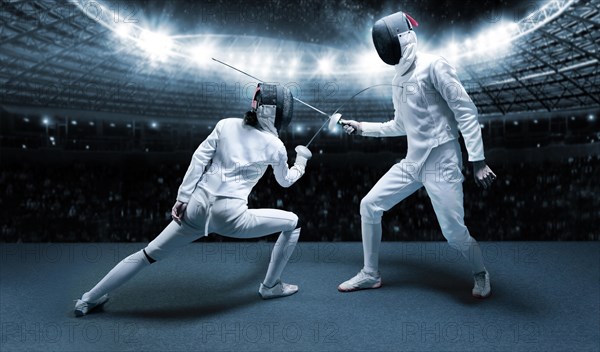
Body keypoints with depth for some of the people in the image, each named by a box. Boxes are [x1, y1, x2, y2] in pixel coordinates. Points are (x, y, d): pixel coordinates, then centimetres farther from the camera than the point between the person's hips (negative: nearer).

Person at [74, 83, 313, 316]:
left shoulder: (226, 125, 7)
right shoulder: (275, 146, 2)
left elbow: (199, 160, 2)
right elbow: (285, 181, 20)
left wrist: (182, 198, 5)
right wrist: (302, 161, 38)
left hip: (196, 208, 4)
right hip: (230, 216, -3)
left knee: (148, 255, 19)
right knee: (292, 223, 18)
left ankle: (89, 299, 27)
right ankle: (270, 286, 26)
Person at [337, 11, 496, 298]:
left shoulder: (433, 66, -12)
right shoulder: (399, 79, 12)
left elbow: (466, 112, -15)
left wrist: (478, 161, -20)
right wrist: (361, 128, 19)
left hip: (441, 164, -8)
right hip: (412, 162, 8)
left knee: (454, 234, -6)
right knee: (369, 206, 3)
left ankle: (481, 275, 27)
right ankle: (371, 274, 17)